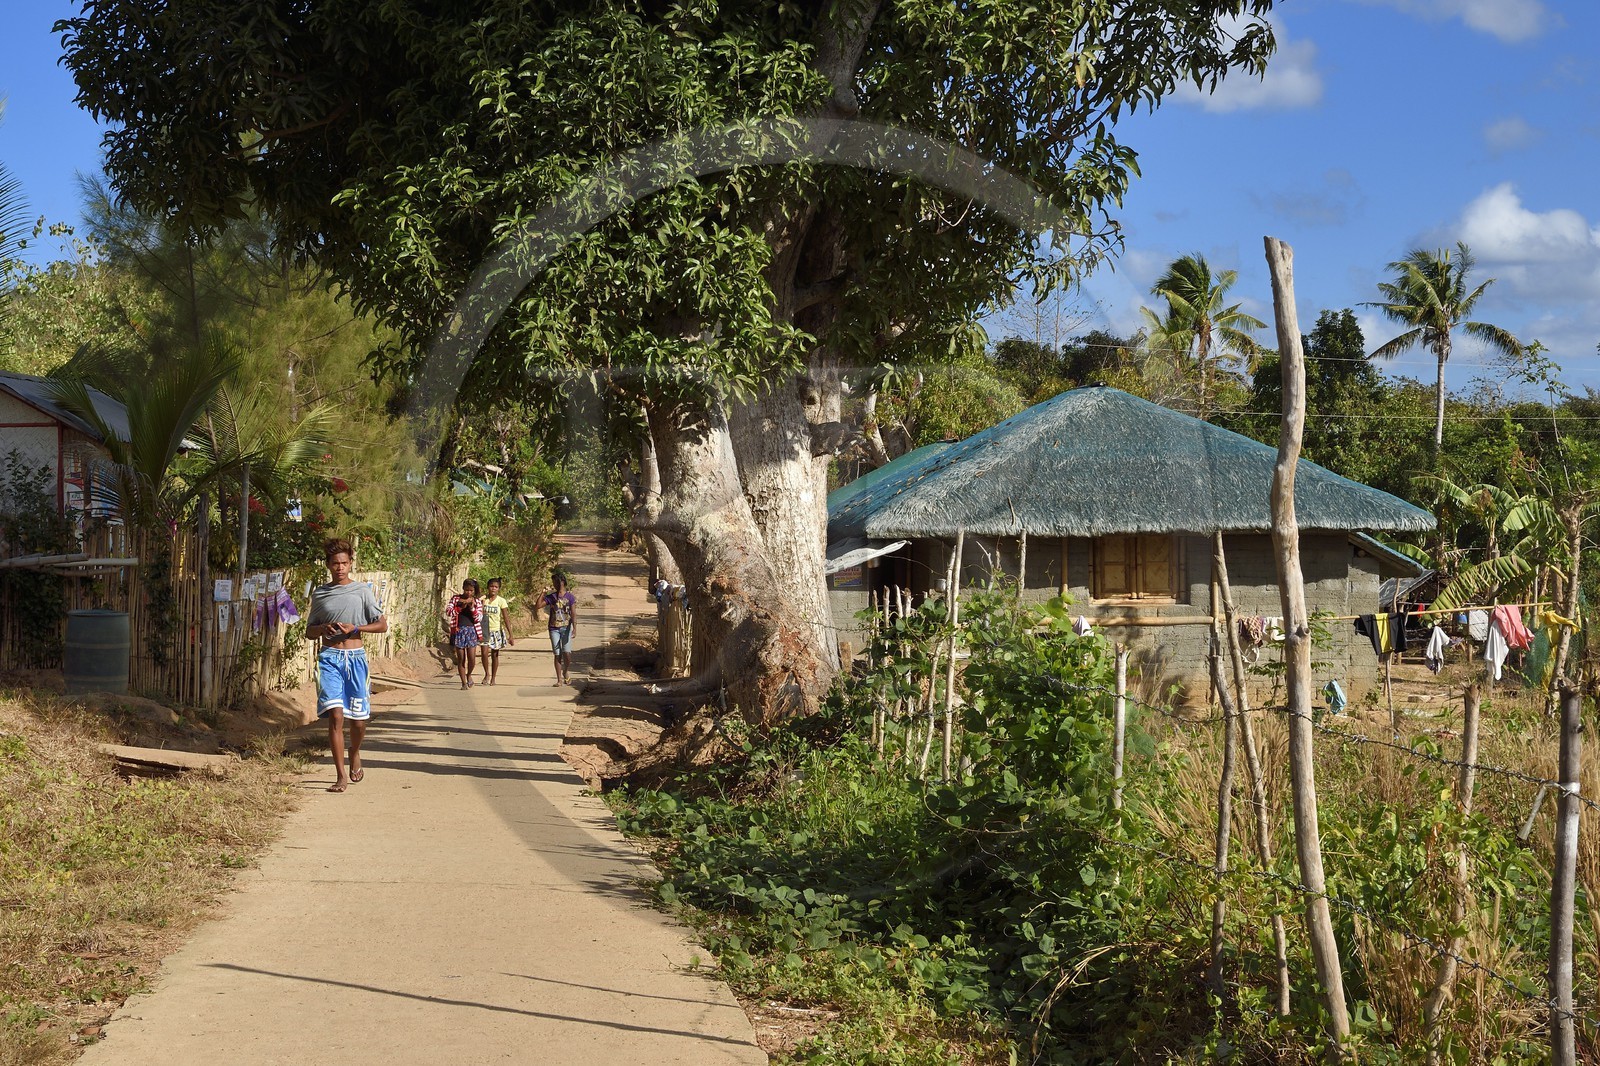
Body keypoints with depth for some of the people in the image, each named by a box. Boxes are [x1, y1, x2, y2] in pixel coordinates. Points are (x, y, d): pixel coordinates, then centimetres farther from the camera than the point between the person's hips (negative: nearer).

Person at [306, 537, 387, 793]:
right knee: (335, 715, -14)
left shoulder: (362, 591, 5)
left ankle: (355, 754, 38)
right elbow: (309, 632, 15)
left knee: (358, 719, 5)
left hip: (355, 657, 0)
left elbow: (382, 625, 4)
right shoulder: (319, 594, 9)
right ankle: (342, 775, -10)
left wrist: (355, 628, -10)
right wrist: (324, 628, -6)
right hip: (329, 658, 0)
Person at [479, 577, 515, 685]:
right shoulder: (483, 599, -1)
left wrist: (510, 635, -9)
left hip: (496, 630, 0)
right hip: (485, 630, 0)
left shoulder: (501, 601, -5)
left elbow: (506, 619, -6)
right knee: (484, 652, -15)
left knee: (495, 655, 7)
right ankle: (487, 673, 8)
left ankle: (493, 678, 21)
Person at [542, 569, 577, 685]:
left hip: (566, 628, -2)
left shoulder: (570, 597, -1)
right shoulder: (551, 597, 6)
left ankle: (566, 671, 16)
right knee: (558, 655, 2)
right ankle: (559, 679, 8)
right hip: (554, 628, 2)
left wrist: (574, 628, -15)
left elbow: (573, 614, -5)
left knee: (567, 653, -13)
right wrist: (543, 593, -8)